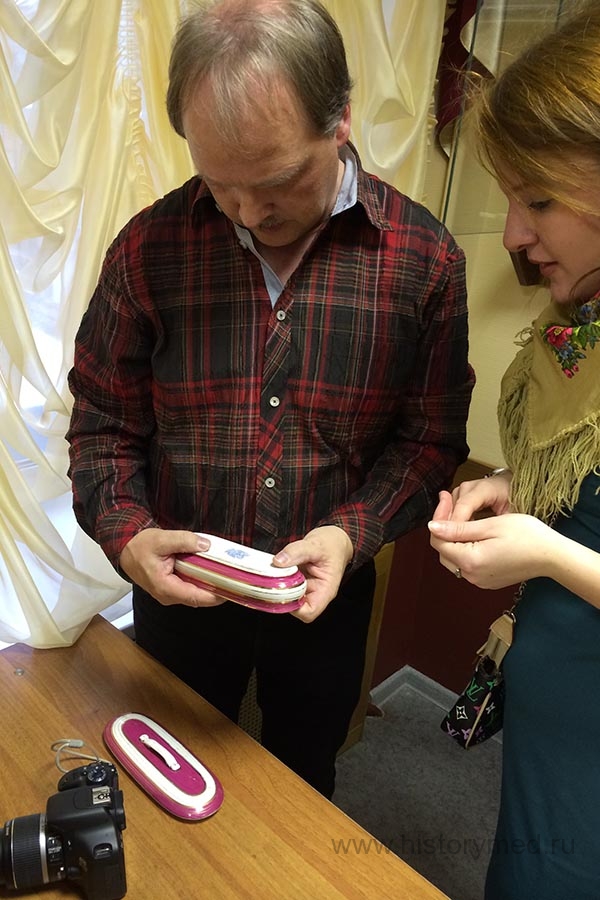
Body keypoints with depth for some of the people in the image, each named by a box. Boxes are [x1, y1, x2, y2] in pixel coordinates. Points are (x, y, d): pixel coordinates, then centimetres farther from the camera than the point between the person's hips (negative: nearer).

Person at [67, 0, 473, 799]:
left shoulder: (423, 259, -13)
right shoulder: (150, 247, -13)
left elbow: (431, 438, -8)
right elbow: (102, 425, -6)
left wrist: (352, 532, -23)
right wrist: (126, 534, -23)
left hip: (329, 593, 1)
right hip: (177, 592, 1)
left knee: (305, 781, 29)